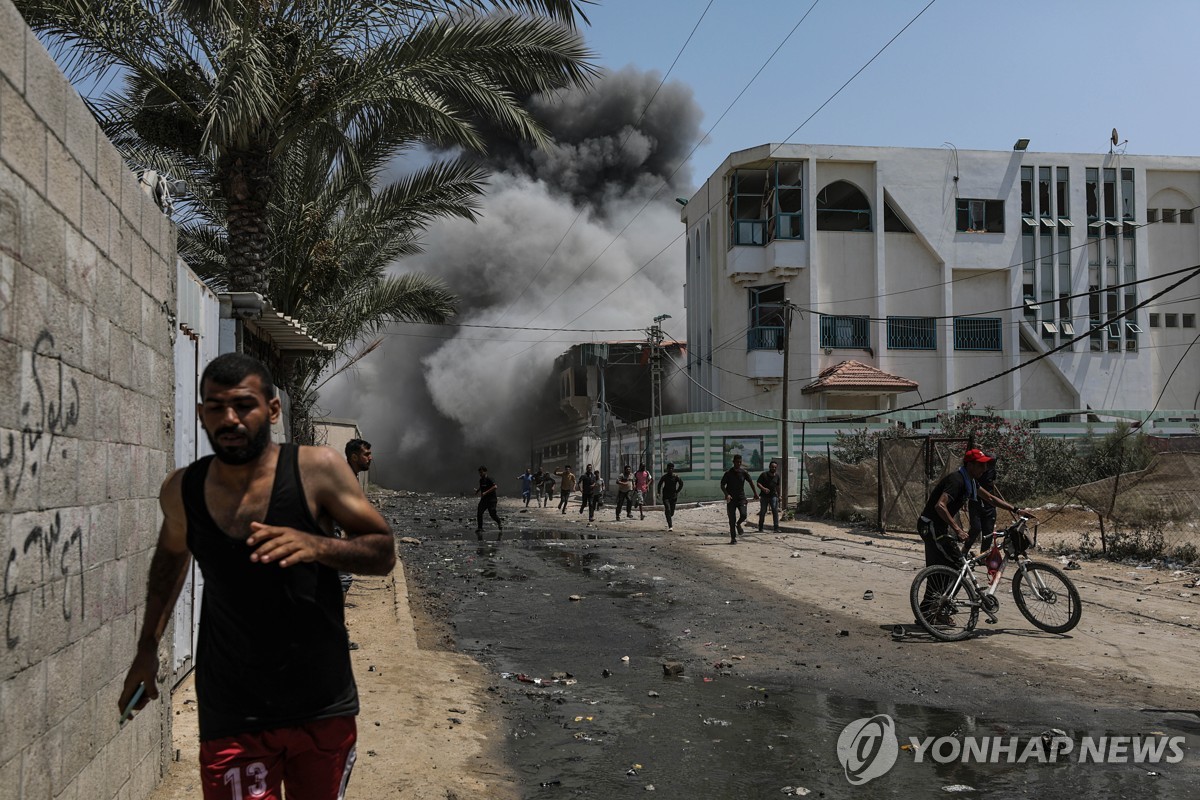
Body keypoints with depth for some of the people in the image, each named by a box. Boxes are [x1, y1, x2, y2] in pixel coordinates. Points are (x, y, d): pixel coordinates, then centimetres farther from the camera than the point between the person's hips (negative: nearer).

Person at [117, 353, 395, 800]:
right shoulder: (182, 491, -1)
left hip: (323, 711, 0)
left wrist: (316, 546, -26)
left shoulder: (317, 470, -10)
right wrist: (148, 647, 22)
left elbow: (383, 553, -7)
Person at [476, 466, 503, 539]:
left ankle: (500, 524, 14)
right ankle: (479, 528, 6)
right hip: (483, 499, 7)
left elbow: (495, 487, -27)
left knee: (492, 514, -12)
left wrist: (486, 492, -28)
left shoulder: (489, 480, -14)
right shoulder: (481, 480, 10)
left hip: (491, 499, -7)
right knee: (479, 513, -4)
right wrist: (477, 490, 12)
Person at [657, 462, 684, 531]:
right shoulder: (664, 477, -1)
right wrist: (659, 493, 0)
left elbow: (681, 484, 7)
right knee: (668, 510, -15)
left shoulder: (676, 477, -2)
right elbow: (659, 484, 10)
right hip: (666, 496, -1)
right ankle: (670, 526, -18)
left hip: (673, 496, 1)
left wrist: (677, 492, -1)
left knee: (672, 511, 8)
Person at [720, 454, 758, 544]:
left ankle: (738, 524, 18)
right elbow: (722, 485, -4)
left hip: (741, 497, 1)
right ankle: (733, 538, 9)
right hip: (731, 499, -1)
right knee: (732, 519, -1)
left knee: (743, 515, -17)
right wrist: (727, 494, -21)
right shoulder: (728, 473, -6)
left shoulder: (744, 472, -1)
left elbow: (750, 482, 15)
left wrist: (755, 493, 21)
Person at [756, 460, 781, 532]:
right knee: (762, 512, 4)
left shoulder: (777, 476, 8)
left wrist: (778, 495, 21)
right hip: (764, 496, -2)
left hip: (773, 496, 2)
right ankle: (760, 528, 14)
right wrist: (763, 489, -28)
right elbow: (758, 483, -10)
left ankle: (776, 528, -8)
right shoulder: (764, 475, -5)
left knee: (775, 511, -9)